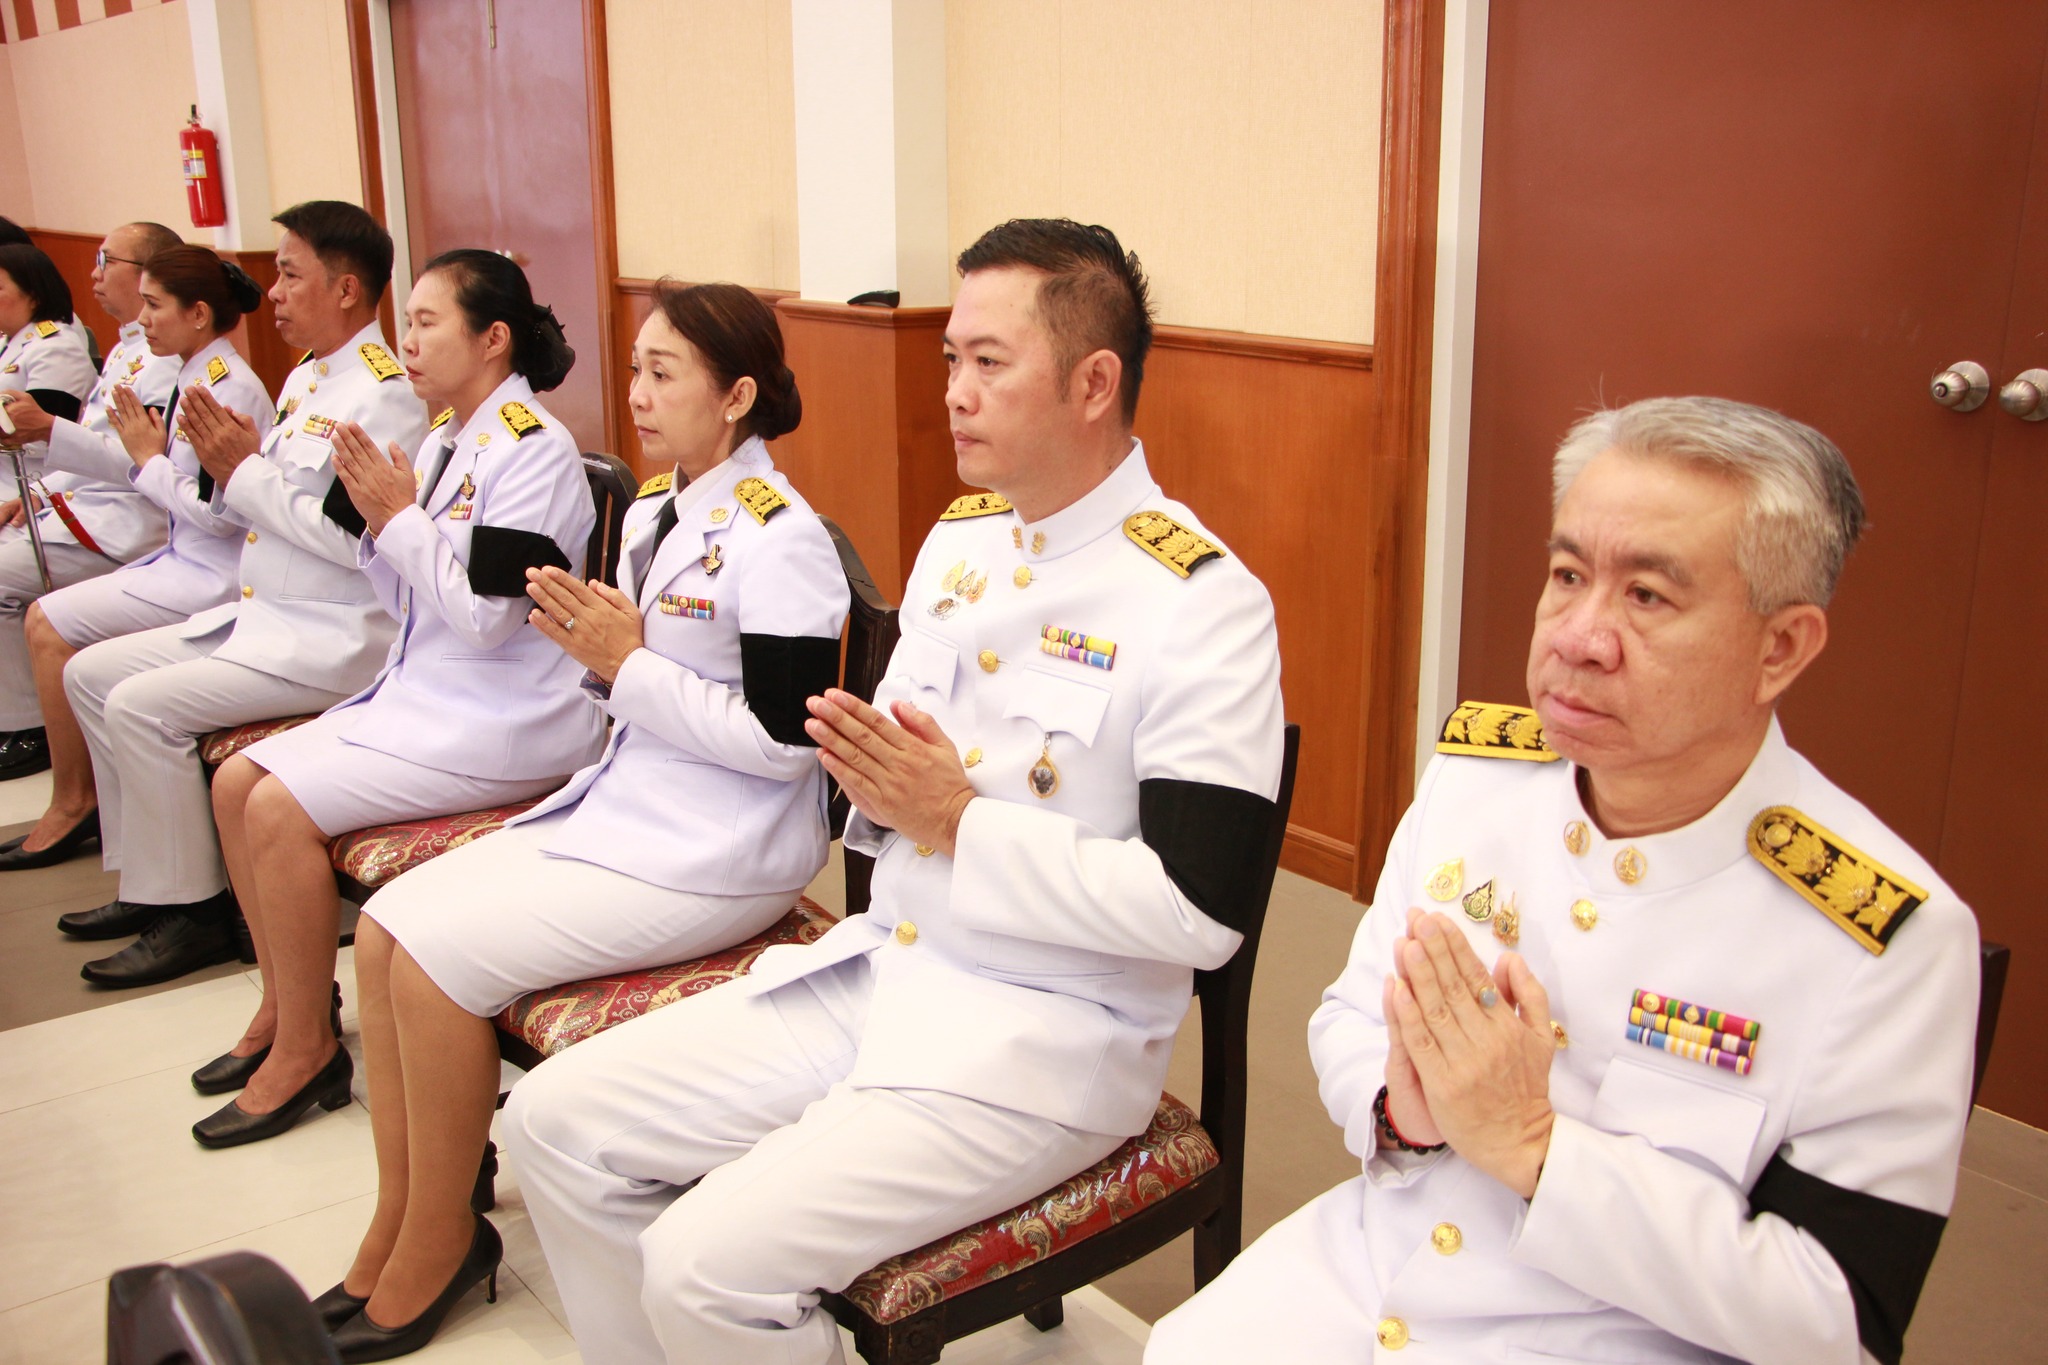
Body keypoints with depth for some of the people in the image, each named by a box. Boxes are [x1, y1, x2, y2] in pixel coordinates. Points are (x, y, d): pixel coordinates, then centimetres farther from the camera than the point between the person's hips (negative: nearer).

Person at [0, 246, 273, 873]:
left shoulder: (228, 388, -18)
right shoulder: (193, 380, 11)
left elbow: (216, 513, -24)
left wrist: (148, 457, -11)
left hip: (212, 576, -10)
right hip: (186, 560, 10)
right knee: (53, 616, 9)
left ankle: (72, 802, 5)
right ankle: (89, 791, 13)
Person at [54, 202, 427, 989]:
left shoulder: (384, 395, -17)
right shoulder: (306, 378, 14)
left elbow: (352, 536, -25)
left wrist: (247, 472, -17)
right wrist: (229, 467, 0)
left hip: (335, 639, -10)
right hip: (262, 617, 10)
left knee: (142, 705, -19)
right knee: (91, 674, 10)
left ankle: (189, 909, -4)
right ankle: (147, 879, 17)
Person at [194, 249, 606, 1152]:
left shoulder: (532, 450, -16)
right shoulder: (444, 442, 11)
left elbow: (486, 616, -22)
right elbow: (406, 606, 15)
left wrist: (399, 516, -15)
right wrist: (378, 518, -1)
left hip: (508, 720, -9)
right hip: (425, 691, 9)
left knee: (282, 807, -18)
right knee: (236, 781, 4)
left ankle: (307, 1050, -1)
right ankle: (284, 1007, 17)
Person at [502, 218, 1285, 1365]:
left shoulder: (1199, 602, -17)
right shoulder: (961, 539, 9)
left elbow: (1200, 911, -21)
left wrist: (960, 821, -19)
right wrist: (877, 787, -5)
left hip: (1047, 1037, -8)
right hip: (876, 968, 8)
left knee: (709, 1264, -21)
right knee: (558, 1119, 2)